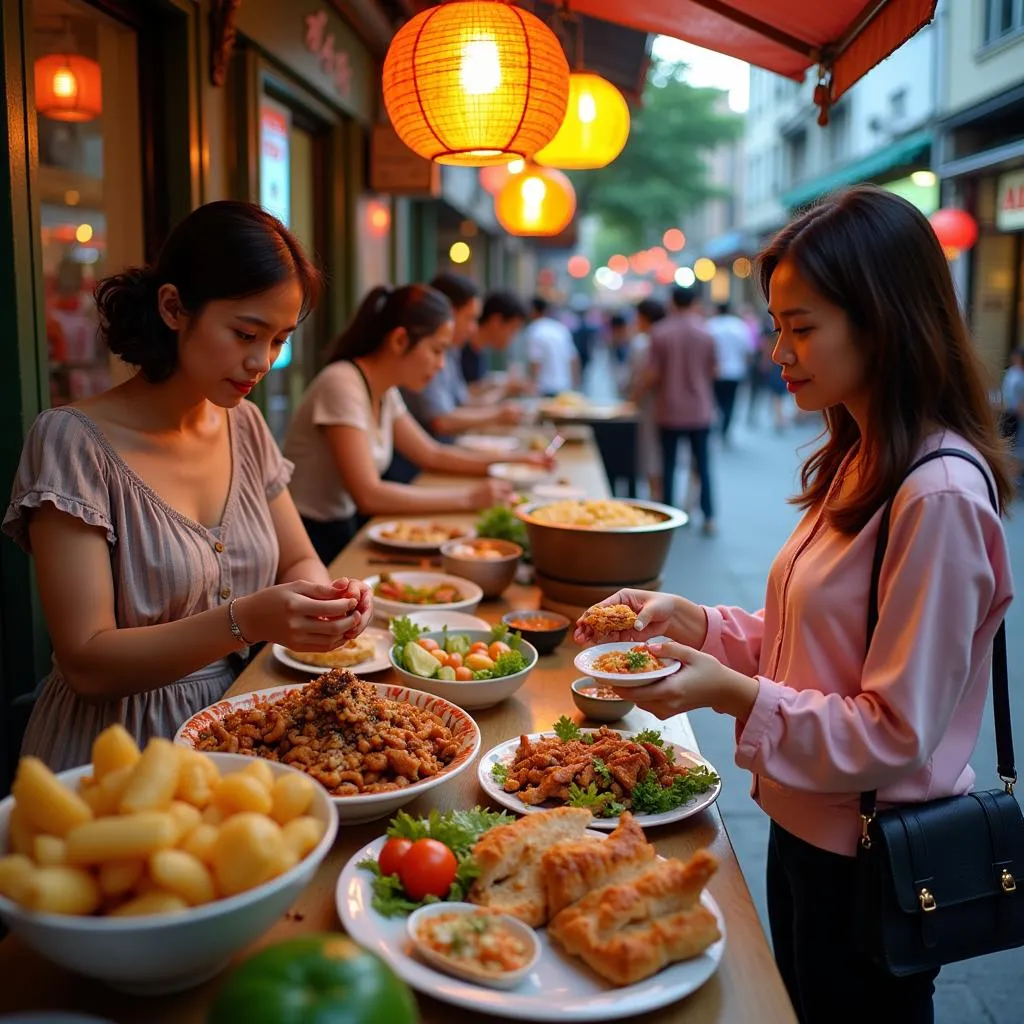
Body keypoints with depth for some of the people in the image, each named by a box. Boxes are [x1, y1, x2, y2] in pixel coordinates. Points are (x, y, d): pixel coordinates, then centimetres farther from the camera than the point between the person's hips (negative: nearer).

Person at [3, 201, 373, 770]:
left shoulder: (244, 426, 5)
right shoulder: (74, 442, -14)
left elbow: (299, 562, 14)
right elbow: (85, 661, -16)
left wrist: (324, 596, -10)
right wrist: (244, 621, -30)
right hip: (116, 756, -6)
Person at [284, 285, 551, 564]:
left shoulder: (385, 392, 6)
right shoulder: (343, 384, -20)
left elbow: (432, 455, 19)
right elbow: (369, 496, -26)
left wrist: (513, 461, 8)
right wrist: (467, 497, -22)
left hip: (348, 527, 8)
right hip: (314, 541, -8)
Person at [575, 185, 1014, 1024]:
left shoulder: (939, 497, -25)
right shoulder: (861, 461, 4)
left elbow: (898, 735, -23)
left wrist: (737, 696, -27)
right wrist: (695, 622, -5)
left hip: (870, 866, -8)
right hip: (811, 829, 8)